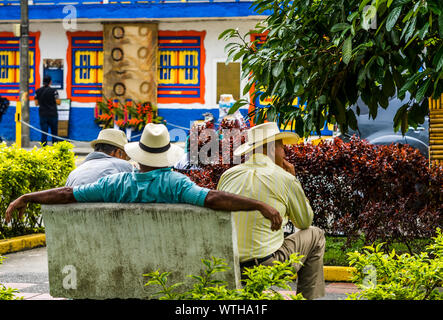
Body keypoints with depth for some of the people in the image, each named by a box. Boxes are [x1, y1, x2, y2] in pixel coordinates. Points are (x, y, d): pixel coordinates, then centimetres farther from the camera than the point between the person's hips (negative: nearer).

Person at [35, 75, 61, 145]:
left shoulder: (38, 91, 2)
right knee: (54, 132, 9)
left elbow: (36, 103, 6)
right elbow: (58, 102, -8)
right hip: (53, 114, -2)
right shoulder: (53, 91, -8)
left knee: (44, 132, 2)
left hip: (42, 115, 2)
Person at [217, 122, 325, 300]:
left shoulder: (227, 176, 6)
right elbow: (305, 222, 10)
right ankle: (310, 297, 24)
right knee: (315, 235, 21)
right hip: (269, 270, -5)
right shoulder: (285, 179, -6)